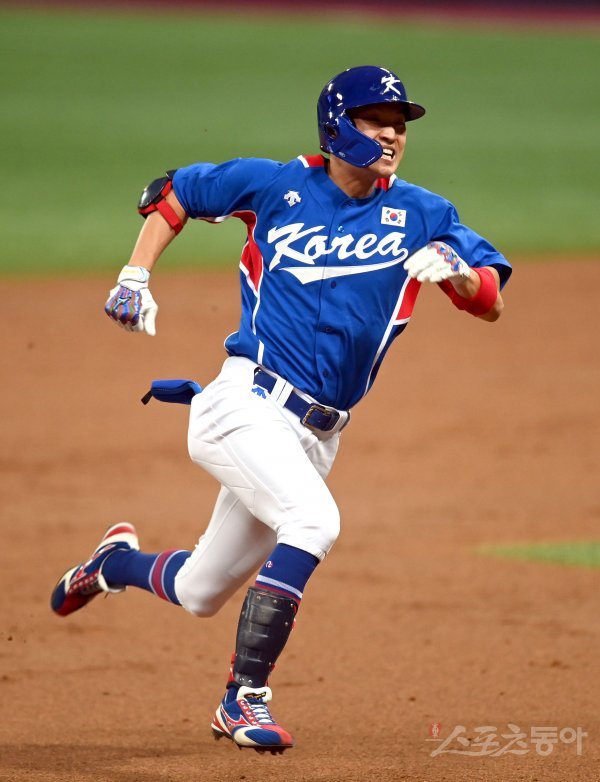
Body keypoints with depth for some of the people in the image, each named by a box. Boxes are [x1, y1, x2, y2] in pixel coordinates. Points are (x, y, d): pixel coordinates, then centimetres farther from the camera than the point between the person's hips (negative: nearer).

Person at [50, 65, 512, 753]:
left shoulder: (420, 214, 5)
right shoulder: (277, 186, 0)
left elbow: (490, 304, -1)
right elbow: (173, 194, 15)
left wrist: (456, 271, -22)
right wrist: (135, 277, 3)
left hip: (316, 434, 4)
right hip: (248, 404, -4)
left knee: (200, 593, 12)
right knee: (312, 518, -31)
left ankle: (119, 561, 46)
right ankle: (245, 697, -23)